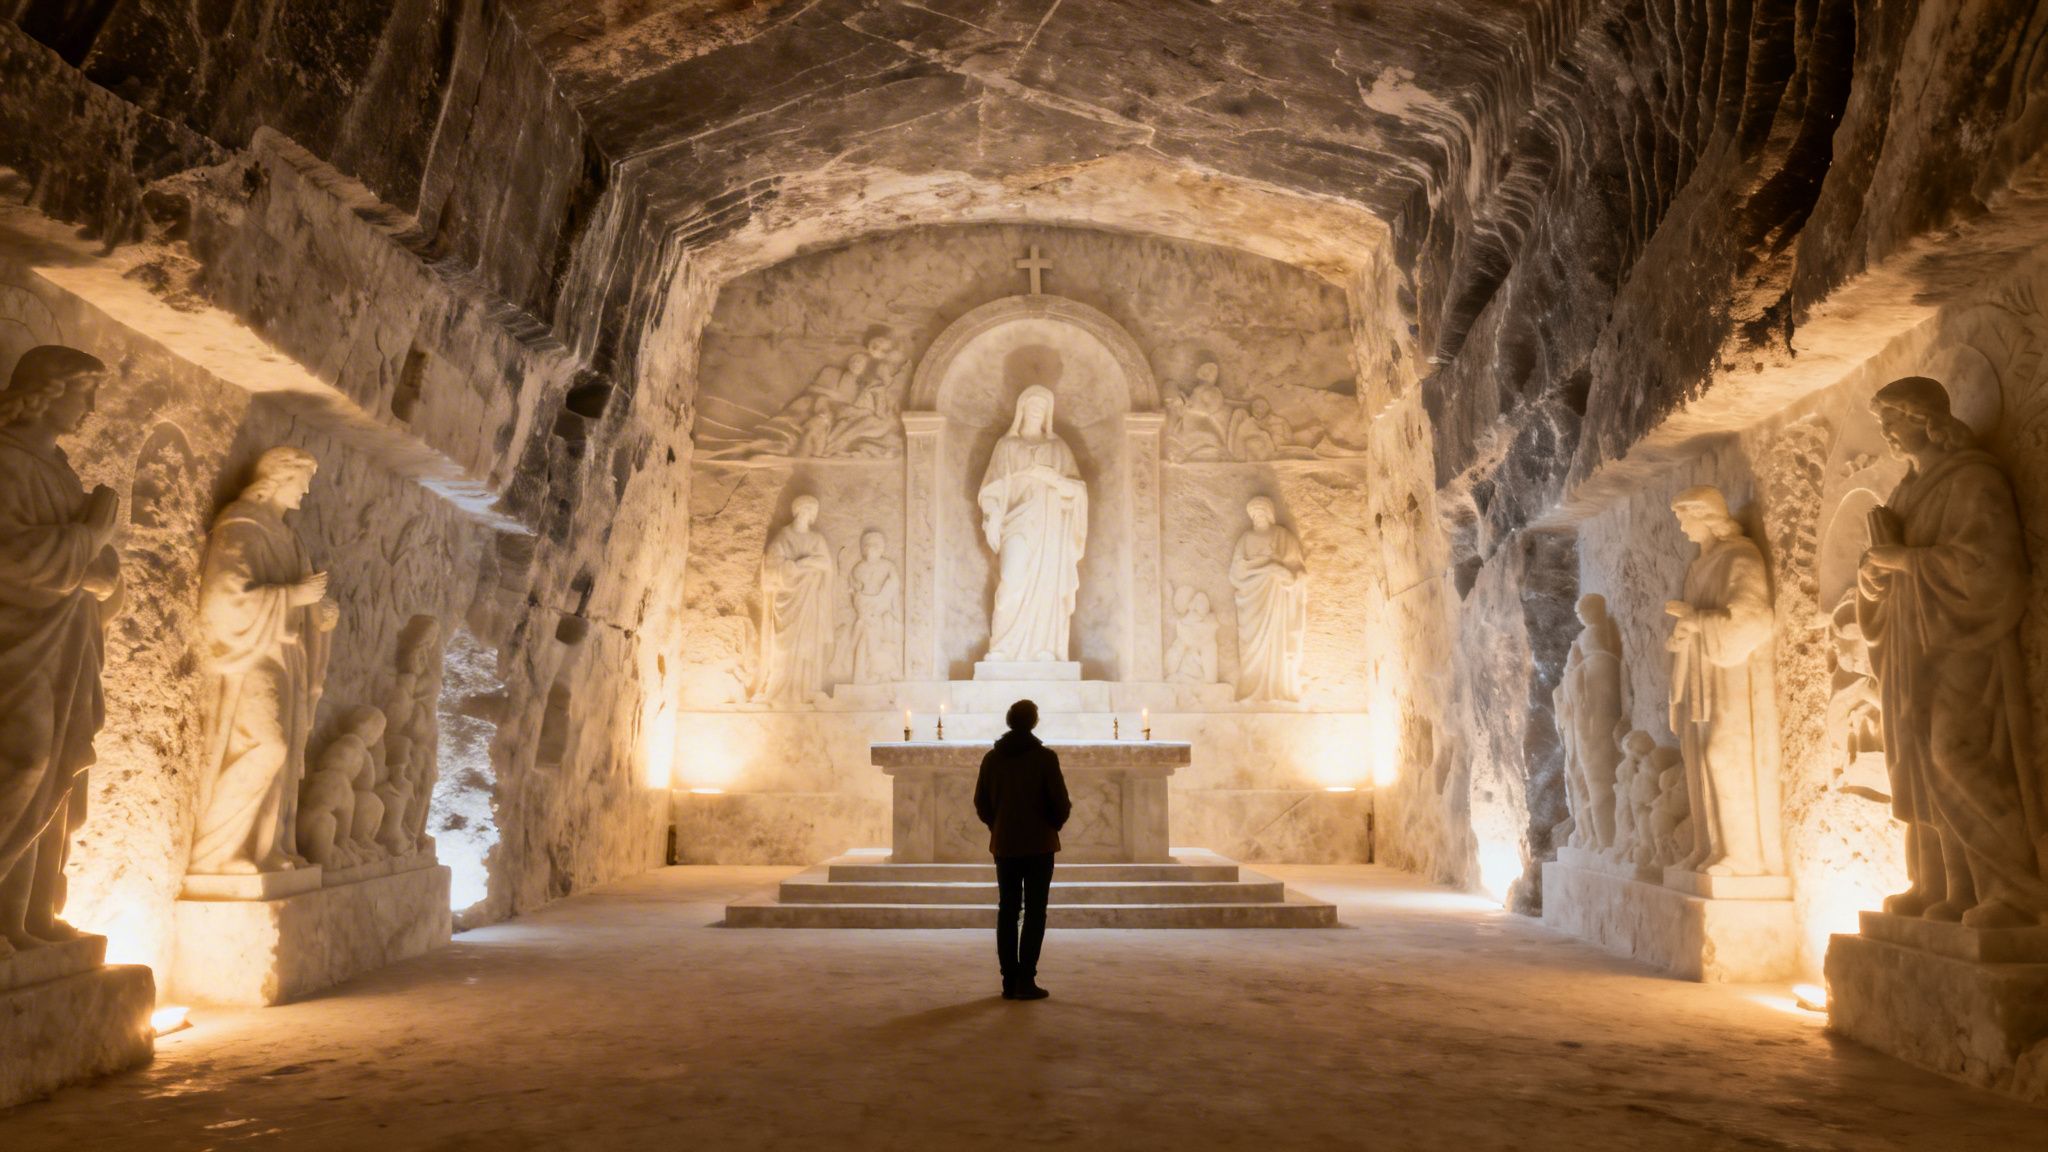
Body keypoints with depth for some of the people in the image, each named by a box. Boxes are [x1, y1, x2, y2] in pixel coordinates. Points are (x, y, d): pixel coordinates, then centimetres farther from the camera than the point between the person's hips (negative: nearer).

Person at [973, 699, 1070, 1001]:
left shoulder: (992, 757, 2)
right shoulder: (1045, 757, -10)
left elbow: (981, 803, 5)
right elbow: (1060, 803, -10)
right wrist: (1054, 824, 9)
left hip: (1004, 845, 4)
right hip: (1039, 844, -4)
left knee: (1007, 911, 8)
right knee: (1034, 911, 0)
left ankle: (1009, 980, 9)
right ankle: (1026, 980, -4)